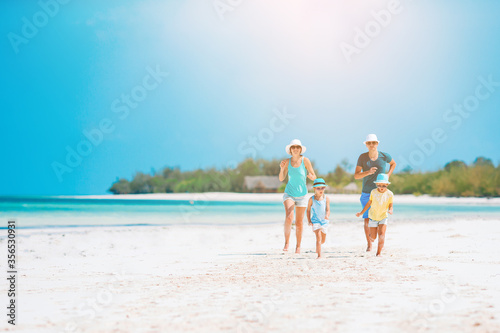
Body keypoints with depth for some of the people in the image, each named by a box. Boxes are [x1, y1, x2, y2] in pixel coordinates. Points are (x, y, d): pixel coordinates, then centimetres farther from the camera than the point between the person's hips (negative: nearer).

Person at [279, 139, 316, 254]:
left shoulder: (305, 160, -5)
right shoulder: (287, 162, 1)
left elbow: (314, 177, 0)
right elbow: (281, 179, 4)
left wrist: (310, 176, -23)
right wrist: (282, 168, -13)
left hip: (301, 194, 0)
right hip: (289, 193, 0)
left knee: (299, 223, 5)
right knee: (289, 217, -23)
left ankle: (298, 246, 19)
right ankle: (286, 242, -11)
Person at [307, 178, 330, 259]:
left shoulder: (326, 199, -3)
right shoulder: (312, 199, -5)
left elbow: (328, 210, -8)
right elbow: (308, 210, 4)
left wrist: (327, 216, -30)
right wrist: (309, 221, -4)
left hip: (324, 221, 3)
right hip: (315, 221, -3)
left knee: (323, 240, 15)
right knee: (318, 237, -19)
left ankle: (317, 246, 50)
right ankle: (319, 255, -20)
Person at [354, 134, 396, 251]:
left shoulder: (384, 156, -2)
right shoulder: (362, 157, -4)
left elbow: (393, 164, 21)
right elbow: (356, 175, -7)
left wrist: (388, 175, 6)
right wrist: (368, 172, -24)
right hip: (366, 193, 0)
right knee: (367, 219, -3)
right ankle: (369, 244, 9)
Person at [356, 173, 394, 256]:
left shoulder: (390, 194, -13)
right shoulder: (373, 192, -10)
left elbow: (390, 206, -6)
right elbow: (369, 203, 3)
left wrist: (390, 210, -30)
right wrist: (361, 212, 6)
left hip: (383, 217, -1)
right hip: (373, 217, 1)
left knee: (382, 234, -19)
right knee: (373, 238, 3)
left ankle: (378, 253, -12)